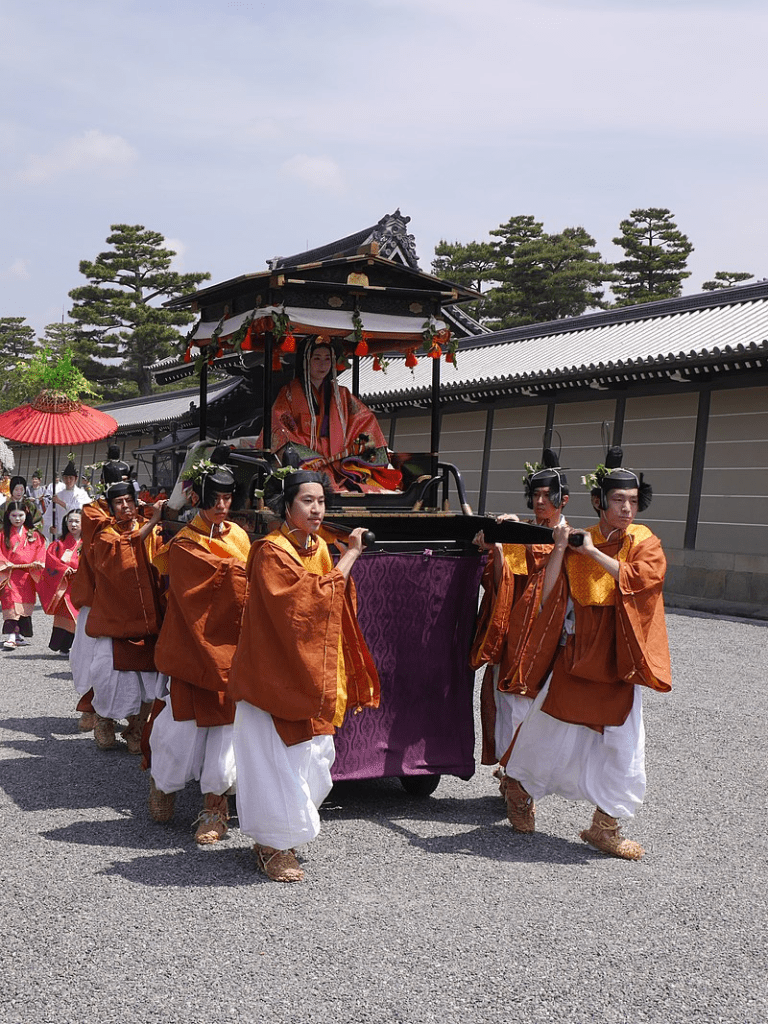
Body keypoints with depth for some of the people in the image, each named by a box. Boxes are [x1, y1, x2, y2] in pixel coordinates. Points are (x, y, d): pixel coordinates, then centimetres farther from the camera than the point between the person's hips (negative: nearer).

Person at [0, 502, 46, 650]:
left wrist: (37, 563, -9)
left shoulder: (33, 535, 10)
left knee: (25, 604, 7)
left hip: (28, 575, 3)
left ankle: (20, 635, 21)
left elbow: (40, 550, 8)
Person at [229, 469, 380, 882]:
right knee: (277, 760, -1)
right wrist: (348, 558, -19)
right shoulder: (271, 552, -15)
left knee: (310, 754, 12)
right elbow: (309, 601, -25)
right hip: (275, 673, -8)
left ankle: (279, 838, 28)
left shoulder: (320, 548, 10)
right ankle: (274, 849, 12)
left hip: (310, 674, 8)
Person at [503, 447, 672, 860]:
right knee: (552, 733, 7)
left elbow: (640, 578, -18)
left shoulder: (646, 544, 2)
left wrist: (593, 553, -17)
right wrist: (559, 547, -17)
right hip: (573, 657, -1)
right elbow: (547, 596, -8)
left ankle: (605, 826, 17)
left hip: (617, 665, 1)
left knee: (621, 747, 2)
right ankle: (519, 786, 34)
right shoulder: (576, 542, 1)